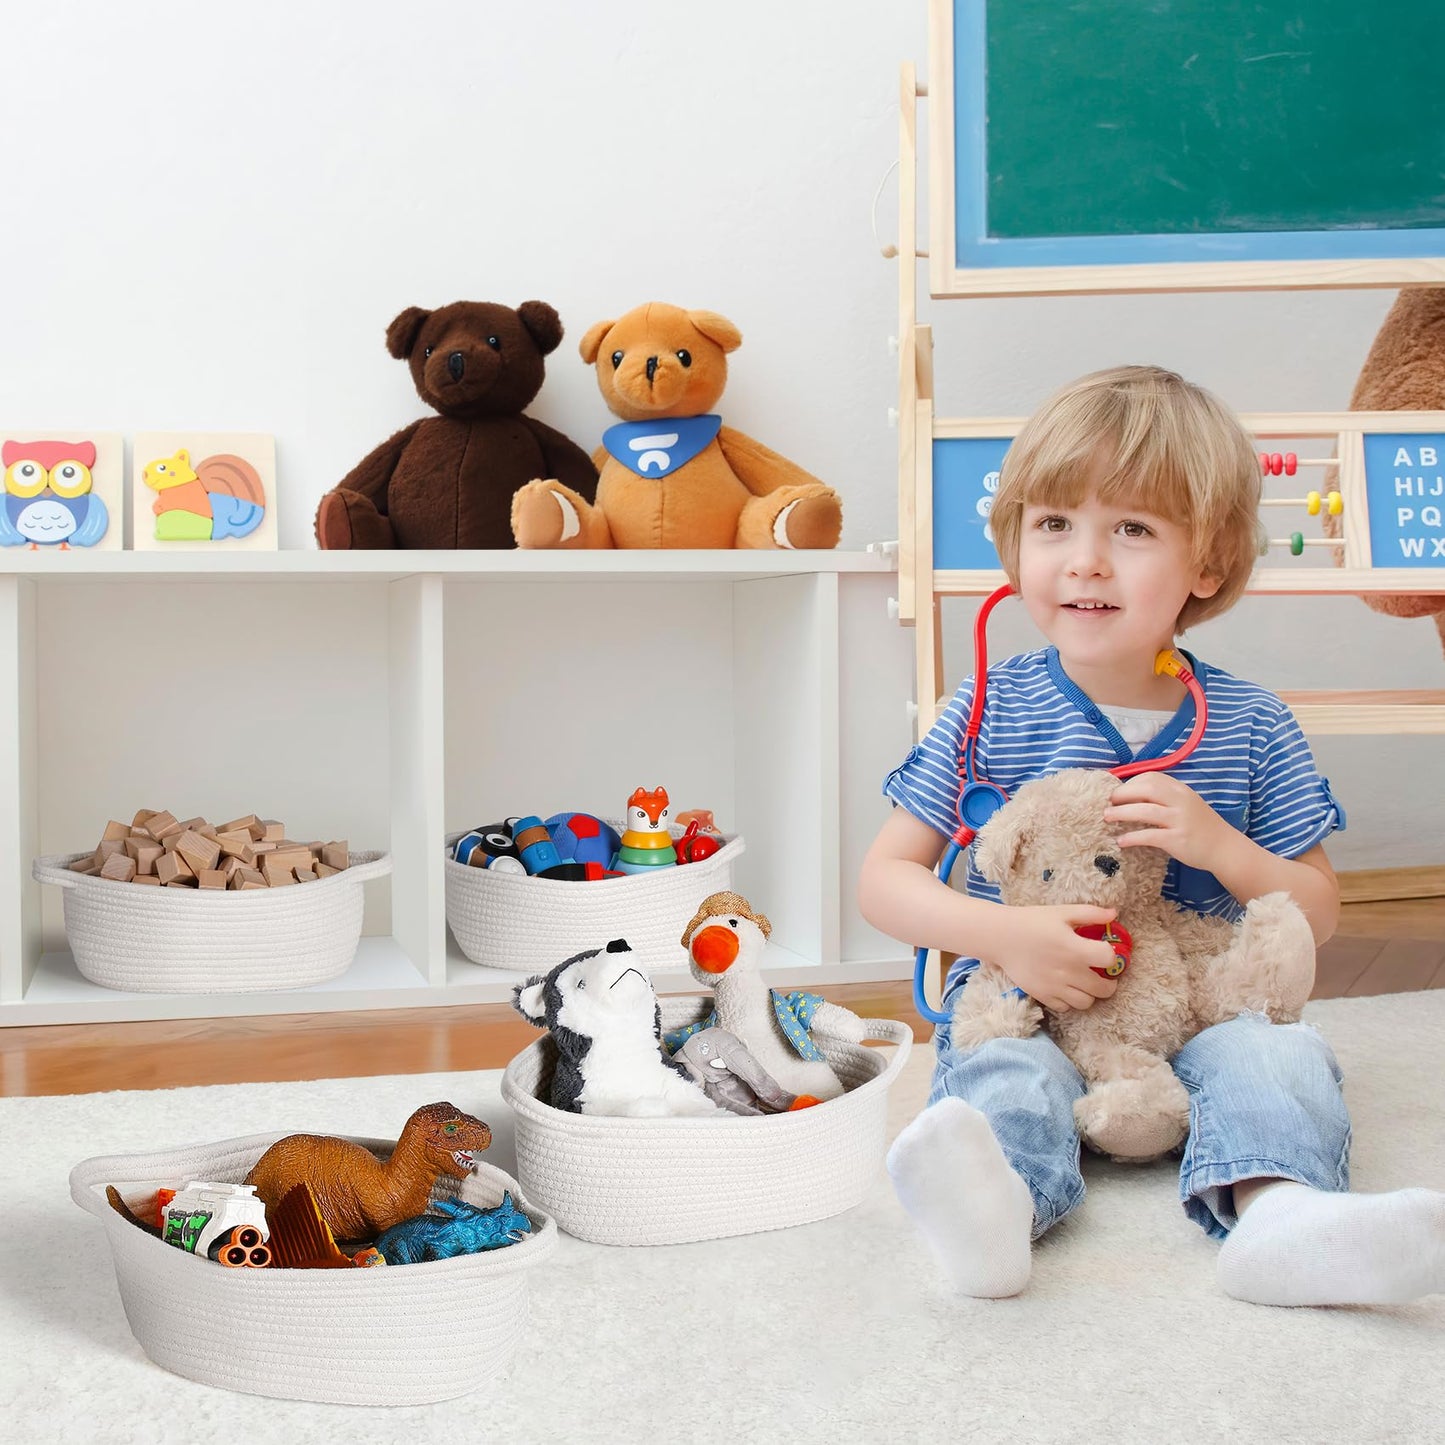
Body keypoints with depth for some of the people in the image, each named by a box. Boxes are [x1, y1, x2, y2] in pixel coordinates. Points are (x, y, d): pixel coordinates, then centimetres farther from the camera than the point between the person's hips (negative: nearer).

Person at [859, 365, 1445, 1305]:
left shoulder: (1252, 727, 3)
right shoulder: (992, 712, -1)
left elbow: (1320, 911, 6)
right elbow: (884, 879, -1)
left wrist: (1217, 846, -15)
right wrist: (1005, 935, -20)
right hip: (1027, 1007, -1)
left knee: (1279, 1052, -28)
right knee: (1002, 1074, -31)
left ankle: (1277, 1210, -53)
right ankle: (998, 1204, -59)